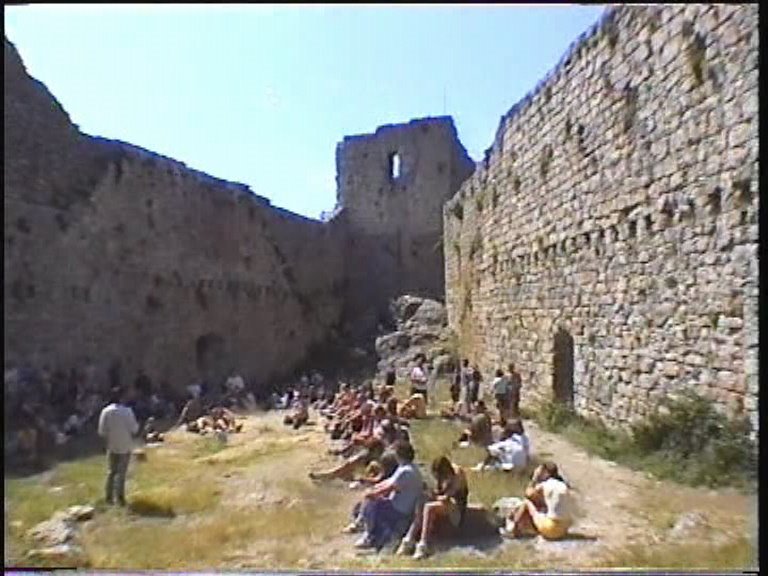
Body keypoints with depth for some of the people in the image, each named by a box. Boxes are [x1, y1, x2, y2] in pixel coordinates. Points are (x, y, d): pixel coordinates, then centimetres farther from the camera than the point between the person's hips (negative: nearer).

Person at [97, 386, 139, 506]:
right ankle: (120, 498, 10)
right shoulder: (127, 411, -18)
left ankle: (109, 497, 21)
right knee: (121, 472, 7)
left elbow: (102, 431, -5)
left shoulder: (106, 411, -8)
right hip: (125, 446, -3)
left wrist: (109, 438, 12)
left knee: (112, 471, 18)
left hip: (112, 446, 3)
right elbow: (134, 429, -15)